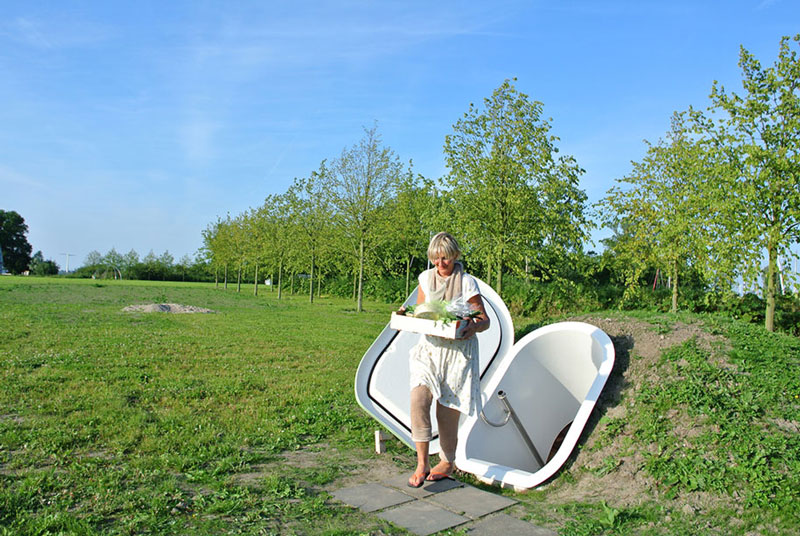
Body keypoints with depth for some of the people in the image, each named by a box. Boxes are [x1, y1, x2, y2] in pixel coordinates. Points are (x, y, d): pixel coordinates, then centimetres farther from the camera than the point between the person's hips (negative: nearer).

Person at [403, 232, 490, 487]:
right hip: (430, 347, 3)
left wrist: (475, 327, -27)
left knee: (447, 409, 2)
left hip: (458, 352, -3)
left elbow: (485, 320, -4)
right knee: (418, 398, -17)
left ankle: (448, 462, 26)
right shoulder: (426, 278, 7)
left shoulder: (467, 283, -6)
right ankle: (422, 464, -8)